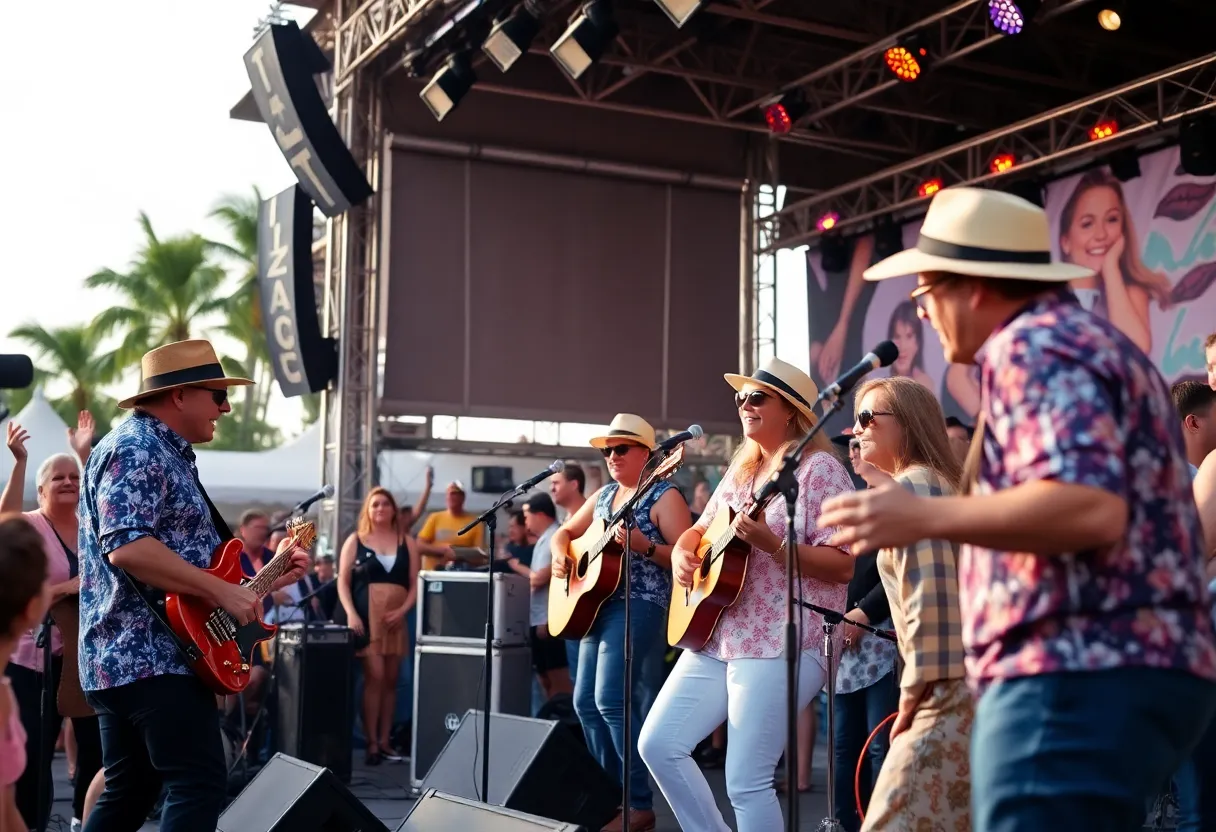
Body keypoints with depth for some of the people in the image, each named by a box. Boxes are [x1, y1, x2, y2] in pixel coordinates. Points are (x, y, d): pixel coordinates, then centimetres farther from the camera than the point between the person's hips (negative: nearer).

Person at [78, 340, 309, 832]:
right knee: (199, 787, -12)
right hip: (153, 656, -11)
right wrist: (222, 591, -23)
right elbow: (125, 547, -25)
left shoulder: (167, 455, 21)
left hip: (123, 658, 11)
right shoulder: (136, 449, -11)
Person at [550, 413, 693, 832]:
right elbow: (565, 532, 24)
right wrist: (560, 555, 2)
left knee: (610, 699, -19)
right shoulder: (603, 495, 17)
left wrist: (644, 547, -26)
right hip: (598, 603, 9)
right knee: (586, 701, 8)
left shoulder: (664, 496, -6)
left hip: (638, 604, -9)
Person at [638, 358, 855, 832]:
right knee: (658, 744, 4)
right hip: (715, 639, 9)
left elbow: (844, 565, -15)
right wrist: (682, 553, 3)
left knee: (746, 782, -10)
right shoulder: (741, 471, 17)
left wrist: (772, 545, -27)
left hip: (782, 646, -9)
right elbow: (700, 530, 26)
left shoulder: (818, 468, -8)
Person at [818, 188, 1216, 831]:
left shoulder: (1033, 346, -10)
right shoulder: (1090, 339, 22)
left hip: (1079, 680, -11)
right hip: (1133, 669, 11)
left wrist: (924, 517, -19)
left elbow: (1091, 508, -24)